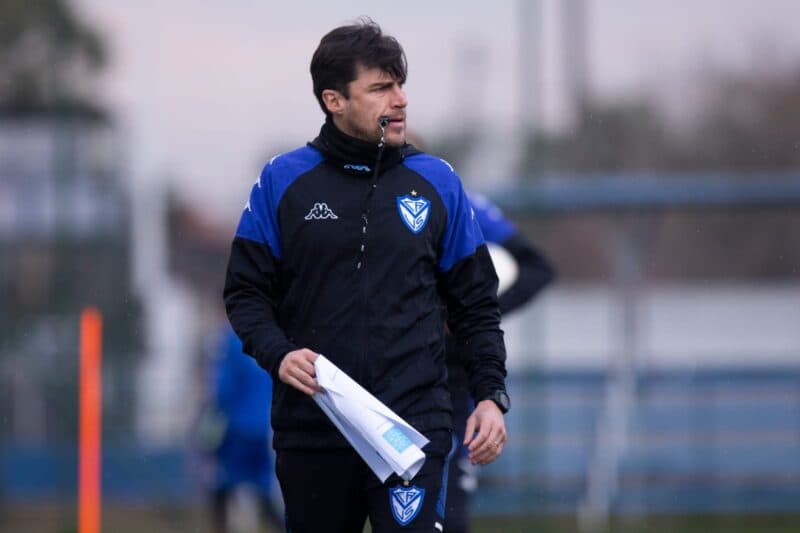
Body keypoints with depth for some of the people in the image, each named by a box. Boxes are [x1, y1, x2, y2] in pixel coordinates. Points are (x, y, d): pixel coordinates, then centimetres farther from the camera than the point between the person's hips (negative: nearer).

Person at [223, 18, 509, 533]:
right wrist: (277, 353, -13)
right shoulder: (284, 181, 2)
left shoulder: (437, 182, 5)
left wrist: (491, 394, -2)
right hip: (311, 426, 1)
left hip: (415, 420, -1)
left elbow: (475, 302, 9)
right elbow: (247, 290, 5)